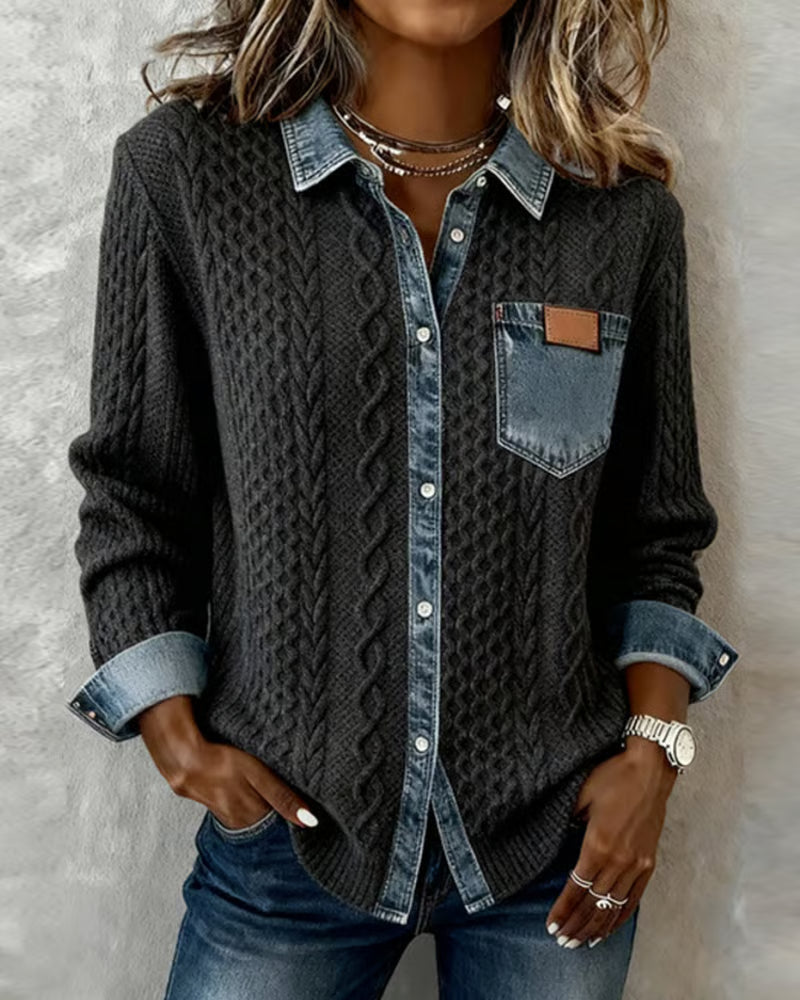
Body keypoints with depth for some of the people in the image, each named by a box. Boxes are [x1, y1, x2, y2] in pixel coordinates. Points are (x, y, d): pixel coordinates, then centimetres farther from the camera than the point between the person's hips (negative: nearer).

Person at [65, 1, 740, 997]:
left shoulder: (627, 211, -2)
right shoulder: (183, 168, -6)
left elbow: (654, 536, 6)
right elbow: (132, 500, 0)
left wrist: (653, 744, -5)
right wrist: (180, 743, -7)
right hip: (290, 831, -1)